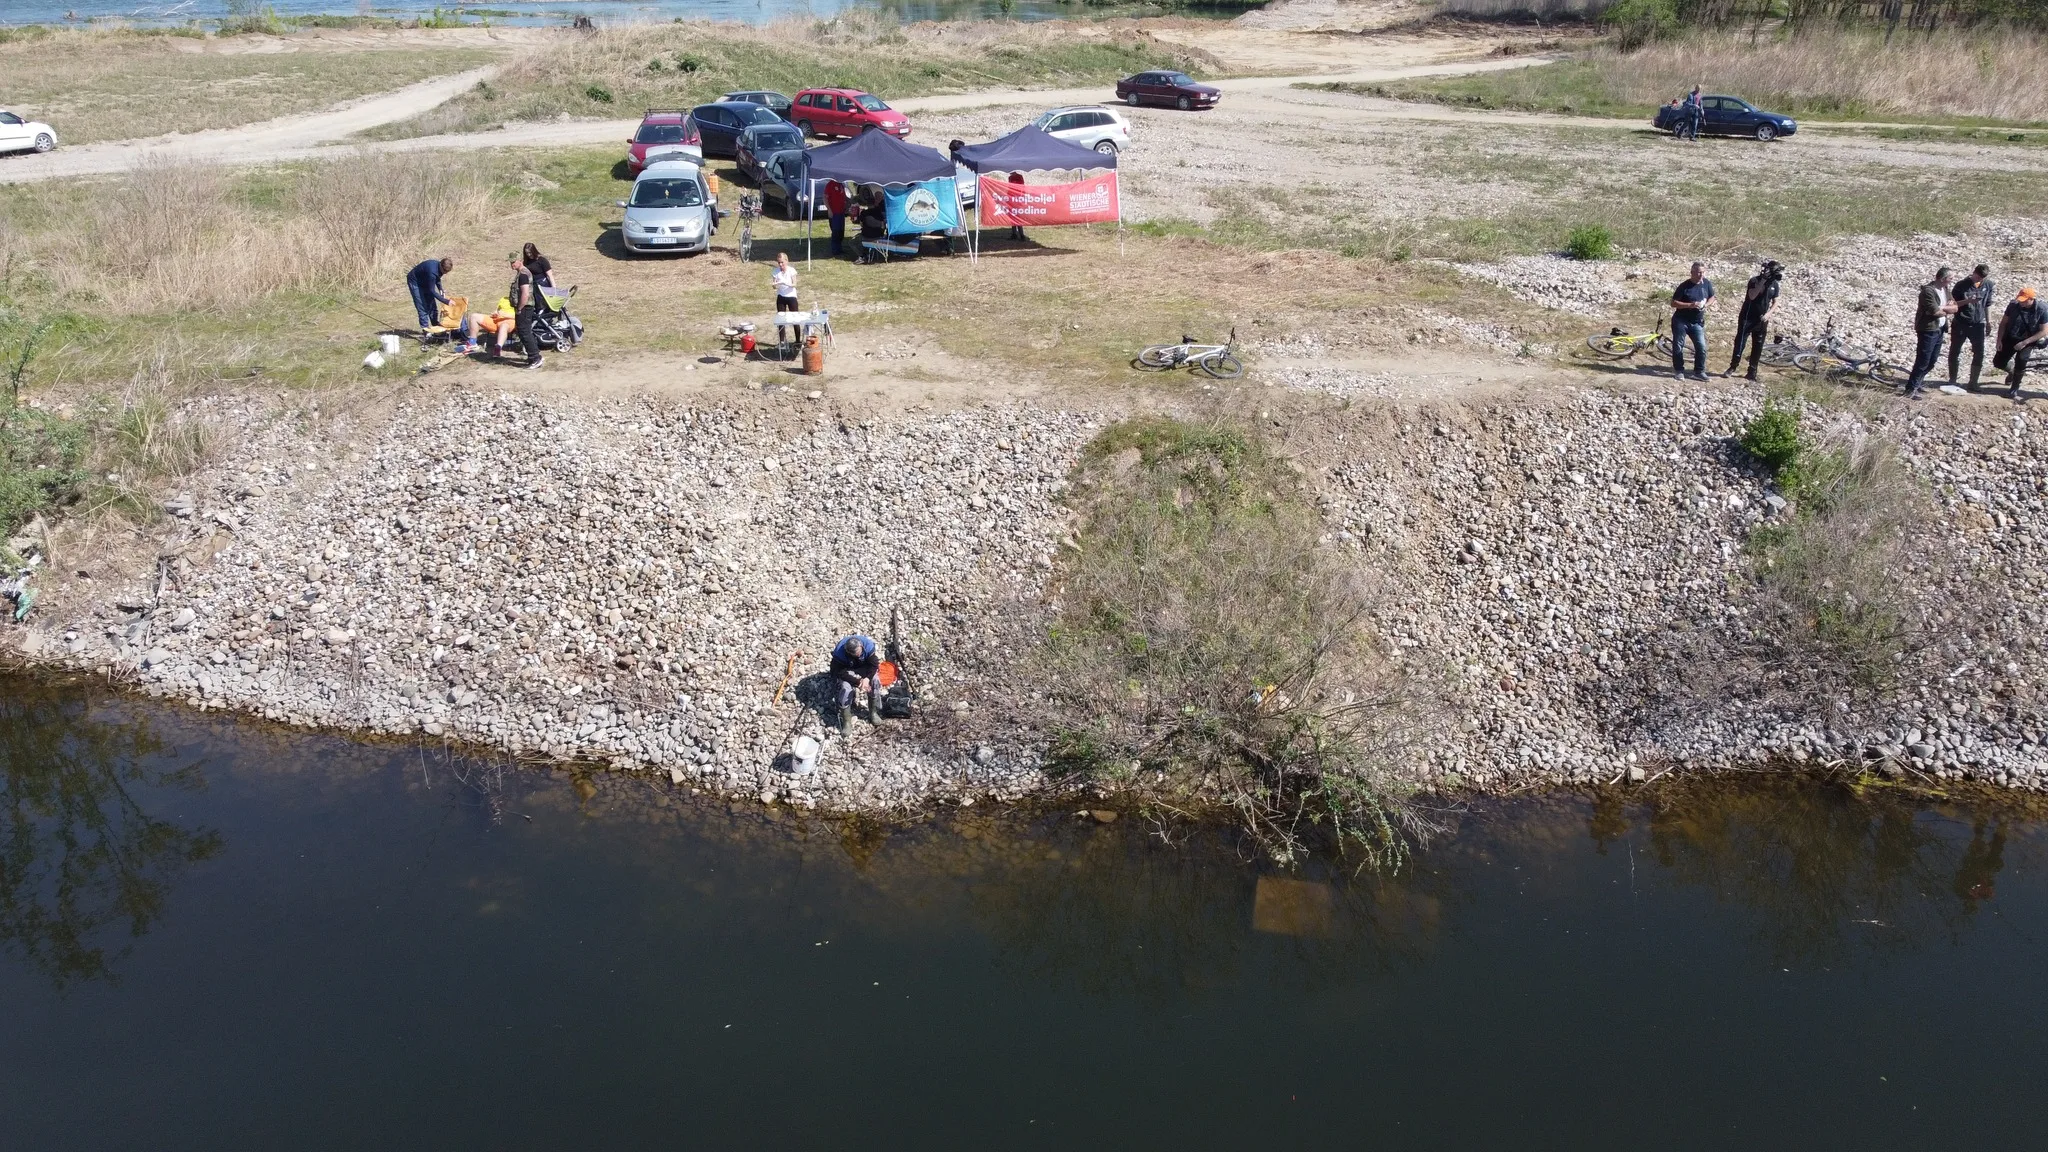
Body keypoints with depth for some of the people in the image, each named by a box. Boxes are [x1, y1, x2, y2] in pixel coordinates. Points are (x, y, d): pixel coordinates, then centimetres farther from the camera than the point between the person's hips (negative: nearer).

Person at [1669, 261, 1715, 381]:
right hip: (1681, 321, -3)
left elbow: (1712, 297, 15)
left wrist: (1706, 305, -7)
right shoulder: (1684, 286, -14)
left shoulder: (1707, 284, -1)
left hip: (1697, 322, 3)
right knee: (1678, 347, 3)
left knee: (1701, 347, -3)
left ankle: (1699, 372, 8)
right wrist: (1690, 305, -25)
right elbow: (1673, 303, -15)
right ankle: (1679, 371, 18)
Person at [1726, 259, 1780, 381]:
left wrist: (1768, 314, -8)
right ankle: (1732, 368, 3)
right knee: (1740, 342, -5)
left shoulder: (1774, 284, 3)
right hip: (1748, 318, -4)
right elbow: (1752, 296, -27)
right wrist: (1762, 282, -29)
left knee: (1757, 346, 5)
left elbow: (1775, 302, 8)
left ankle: (1752, 372, 10)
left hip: (1762, 320, 4)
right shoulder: (1754, 280, -12)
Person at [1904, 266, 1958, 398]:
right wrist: (1947, 310, -1)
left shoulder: (1945, 289, 10)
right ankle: (1911, 388, -2)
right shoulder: (1928, 290, -17)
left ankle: (1916, 383, 24)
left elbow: (1955, 307, 8)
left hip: (1939, 329, 9)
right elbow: (1935, 311, -22)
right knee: (1923, 361, -8)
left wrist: (1941, 308, -11)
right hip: (1928, 330, -9)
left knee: (1932, 361, 13)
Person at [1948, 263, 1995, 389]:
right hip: (1960, 324, -2)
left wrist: (1988, 321, 10)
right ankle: (1952, 380, 18)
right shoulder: (1961, 285, -10)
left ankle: (1973, 382, 8)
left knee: (1979, 355, -1)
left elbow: (1987, 304, 10)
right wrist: (1968, 300, -25)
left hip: (1977, 325, 2)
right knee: (1954, 353, 6)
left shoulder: (1988, 285, -1)